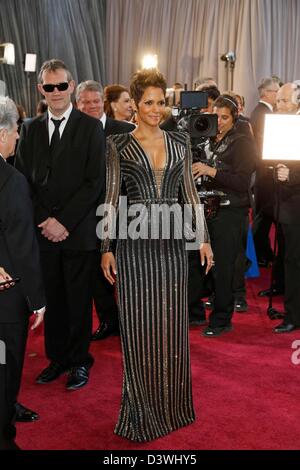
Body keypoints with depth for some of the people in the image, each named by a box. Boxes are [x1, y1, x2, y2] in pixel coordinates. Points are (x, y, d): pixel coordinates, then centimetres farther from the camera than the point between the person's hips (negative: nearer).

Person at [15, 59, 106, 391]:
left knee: (79, 300, 7)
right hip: (42, 231, 3)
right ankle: (57, 358, 26)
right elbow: (23, 180, 8)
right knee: (52, 299, 10)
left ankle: (80, 361, 23)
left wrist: (64, 221, -12)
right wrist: (45, 221, -4)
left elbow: (95, 182, -7)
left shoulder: (90, 127, -2)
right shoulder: (30, 129, 10)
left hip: (79, 231, -3)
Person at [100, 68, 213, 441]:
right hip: (135, 242, -2)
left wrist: (203, 238, 7)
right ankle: (142, 408, 17)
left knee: (172, 322, 9)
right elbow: (111, 199, -1)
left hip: (173, 241, 3)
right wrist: (106, 248, -5)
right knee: (139, 325, 2)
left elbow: (190, 193, 11)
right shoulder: (118, 145, 1)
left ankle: (171, 400, 26)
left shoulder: (180, 142, 9)